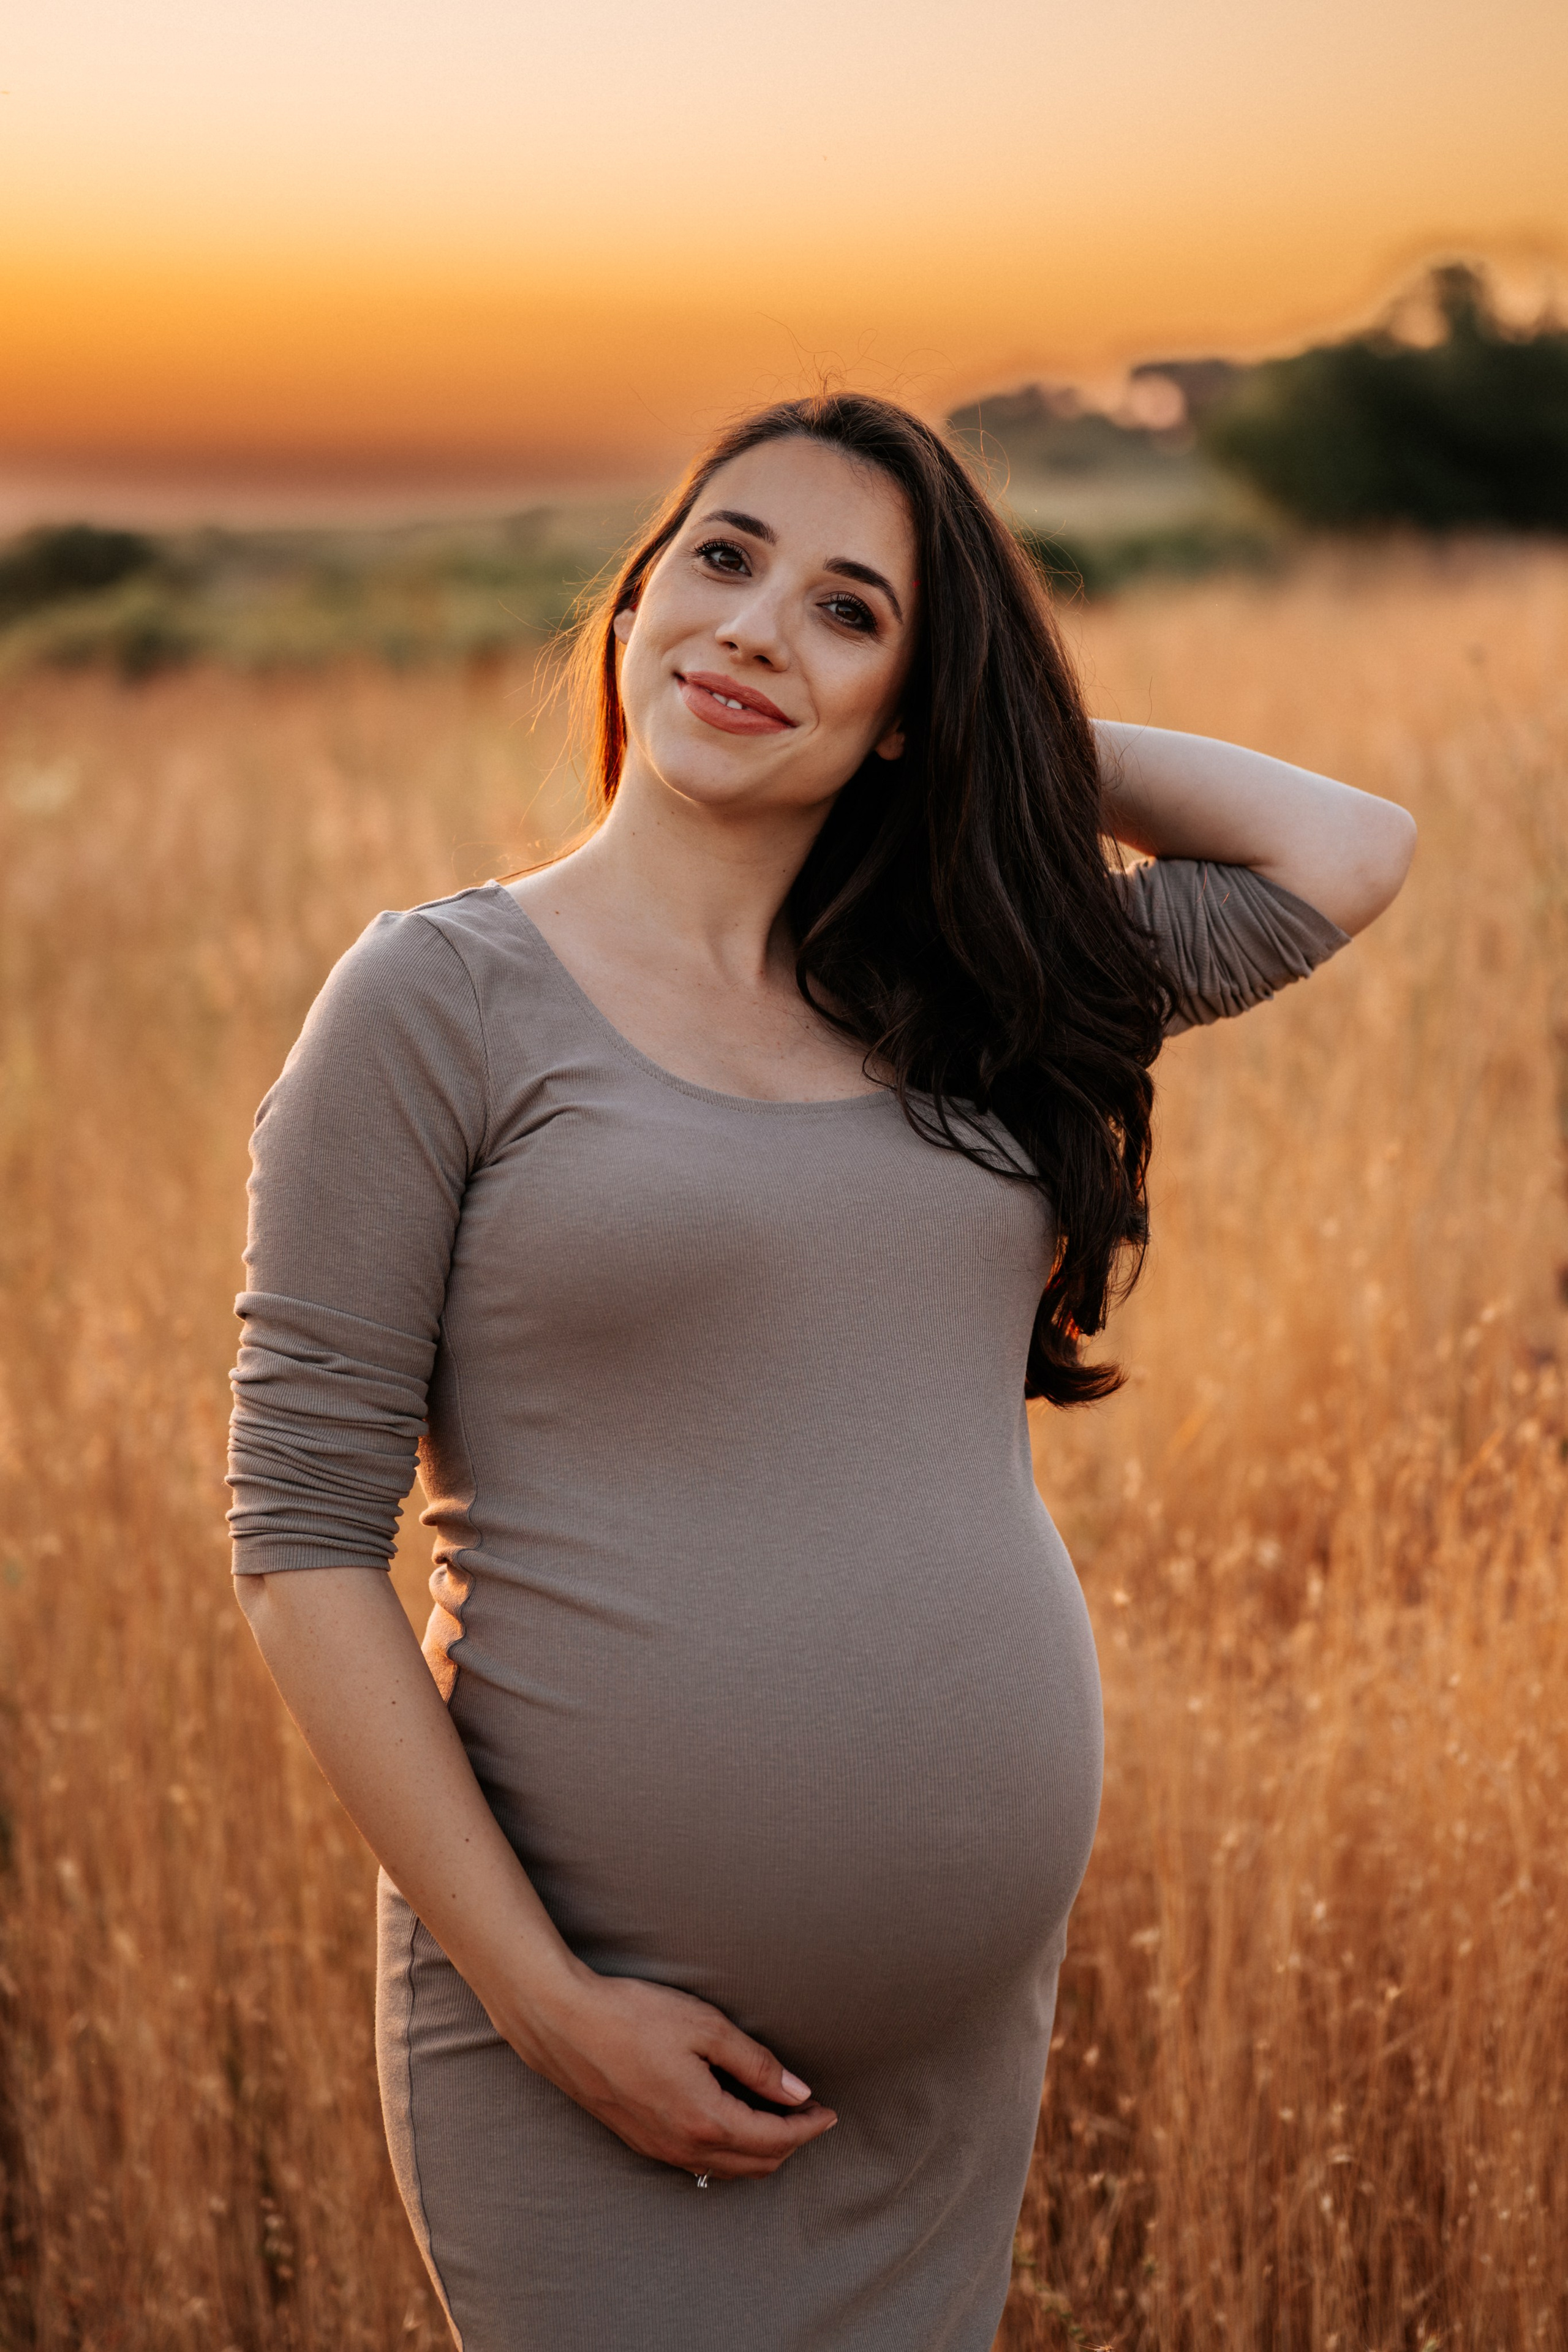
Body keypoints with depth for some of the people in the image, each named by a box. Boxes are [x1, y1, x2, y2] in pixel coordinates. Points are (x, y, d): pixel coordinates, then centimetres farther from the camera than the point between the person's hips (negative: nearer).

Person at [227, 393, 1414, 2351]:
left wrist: (1017, 725, 8)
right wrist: (536, 1997, -13)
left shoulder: (963, 995, 7)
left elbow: (1348, 849, 10)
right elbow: (302, 1531, -9)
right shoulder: (443, 999, -7)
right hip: (597, 2024, -4)